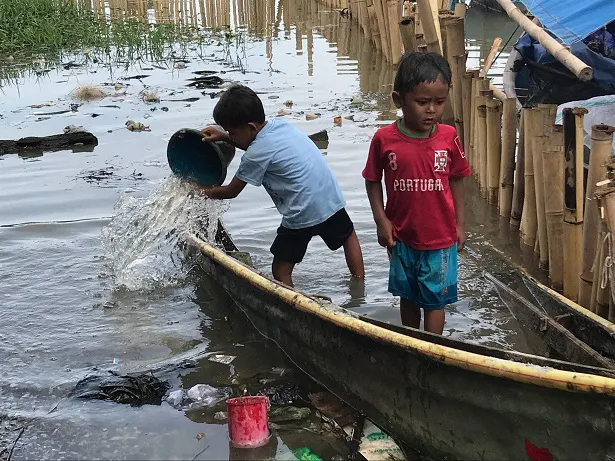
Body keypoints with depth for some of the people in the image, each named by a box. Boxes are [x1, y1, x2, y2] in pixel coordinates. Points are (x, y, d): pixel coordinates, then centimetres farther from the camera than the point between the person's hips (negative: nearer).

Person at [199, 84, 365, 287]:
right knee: (348, 235, 34)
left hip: (301, 215, -8)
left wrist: (204, 191, 20)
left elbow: (231, 191, 2)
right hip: (331, 199, 8)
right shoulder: (280, 124, 6)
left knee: (281, 270, 5)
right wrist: (223, 137, 23)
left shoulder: (256, 154, -13)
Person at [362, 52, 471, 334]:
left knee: (434, 299, 8)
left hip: (440, 237, -1)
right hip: (401, 236, 1)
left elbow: (456, 180, 2)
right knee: (408, 296, 20)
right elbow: (373, 180, 0)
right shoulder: (384, 139, -13)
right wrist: (381, 219, -7)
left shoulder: (448, 137, -11)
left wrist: (459, 225, 5)